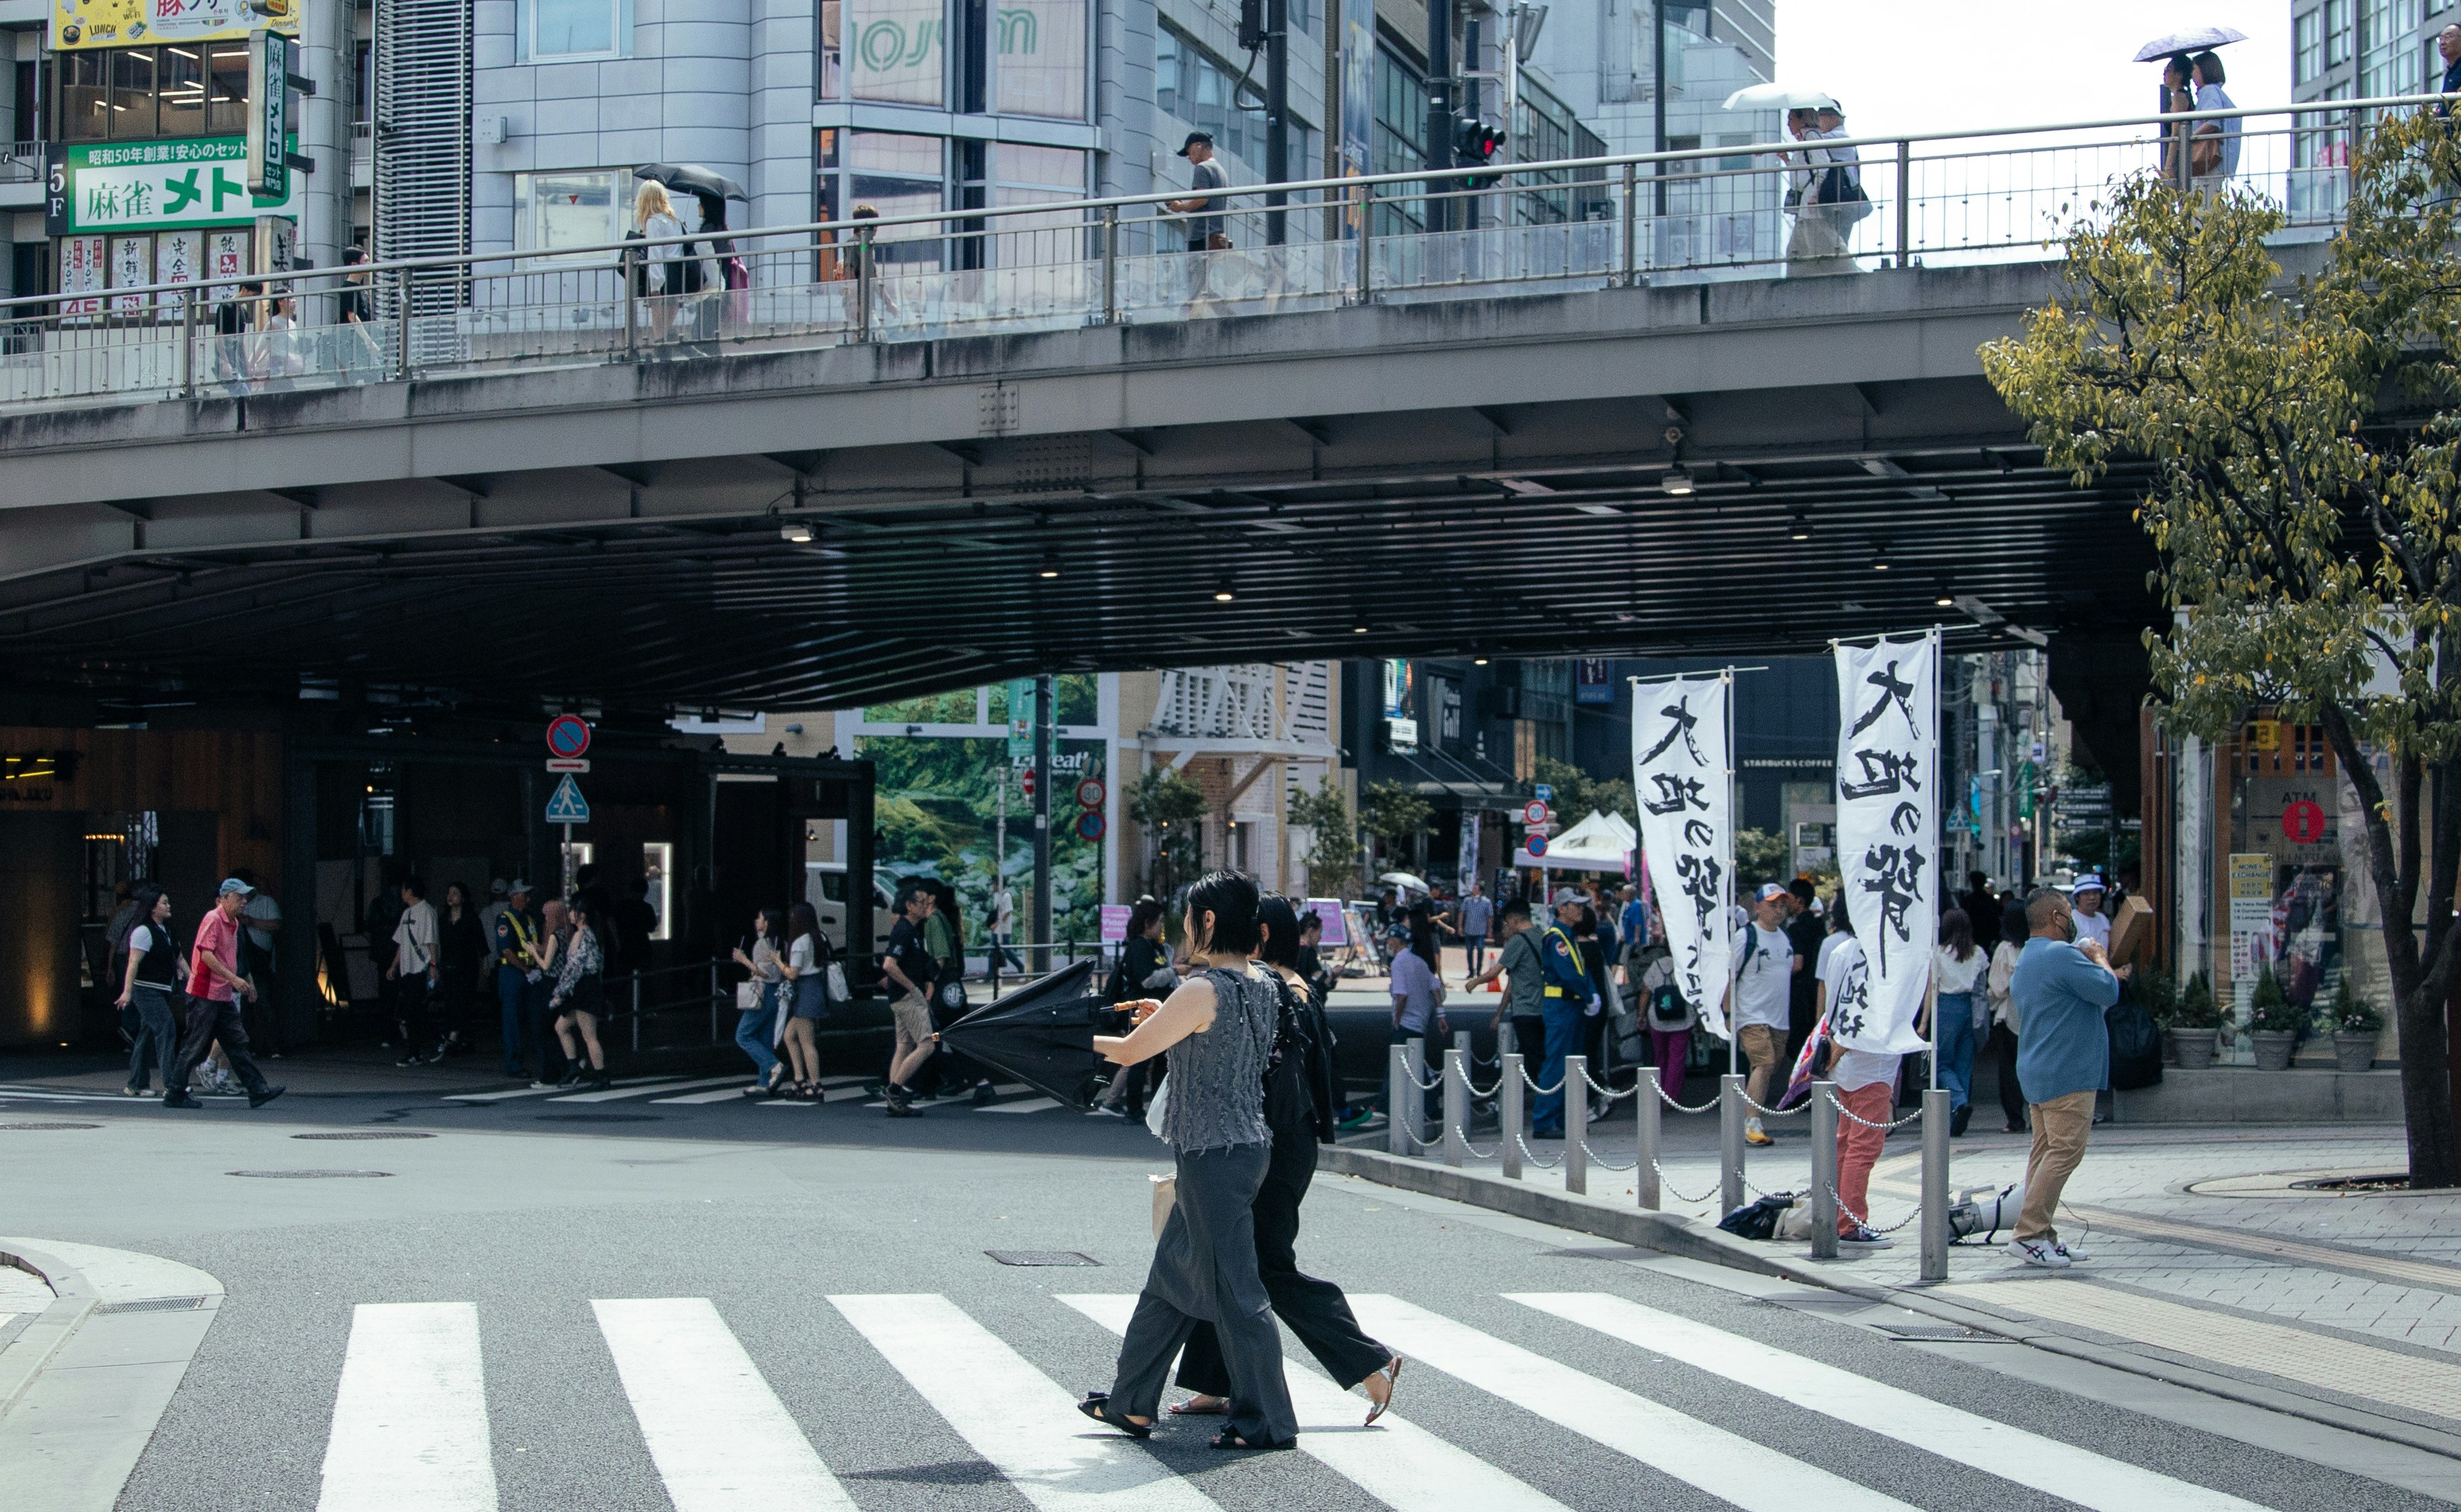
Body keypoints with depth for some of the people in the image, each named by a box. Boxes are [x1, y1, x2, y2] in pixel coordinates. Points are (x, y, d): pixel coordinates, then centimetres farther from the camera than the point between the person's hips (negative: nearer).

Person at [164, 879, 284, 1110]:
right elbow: (206, 955, -22)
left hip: (224, 996, 9)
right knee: (195, 1045, -3)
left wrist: (245, 982, 21)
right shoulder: (213, 920, -13)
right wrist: (234, 978, -25)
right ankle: (174, 1093, 5)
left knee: (237, 1043, 5)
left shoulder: (233, 923, 15)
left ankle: (258, 1090, 2)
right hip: (205, 994, -9)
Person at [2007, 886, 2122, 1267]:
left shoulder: (2025, 961, 19)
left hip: (2036, 1072, 11)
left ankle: (2042, 1236, 10)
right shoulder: (2061, 955, -15)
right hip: (2067, 1073, -11)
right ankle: (2028, 1234, -14)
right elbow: (2109, 991, -16)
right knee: (2065, 1151, -11)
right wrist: (2098, 959, 2)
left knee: (2045, 1151, 10)